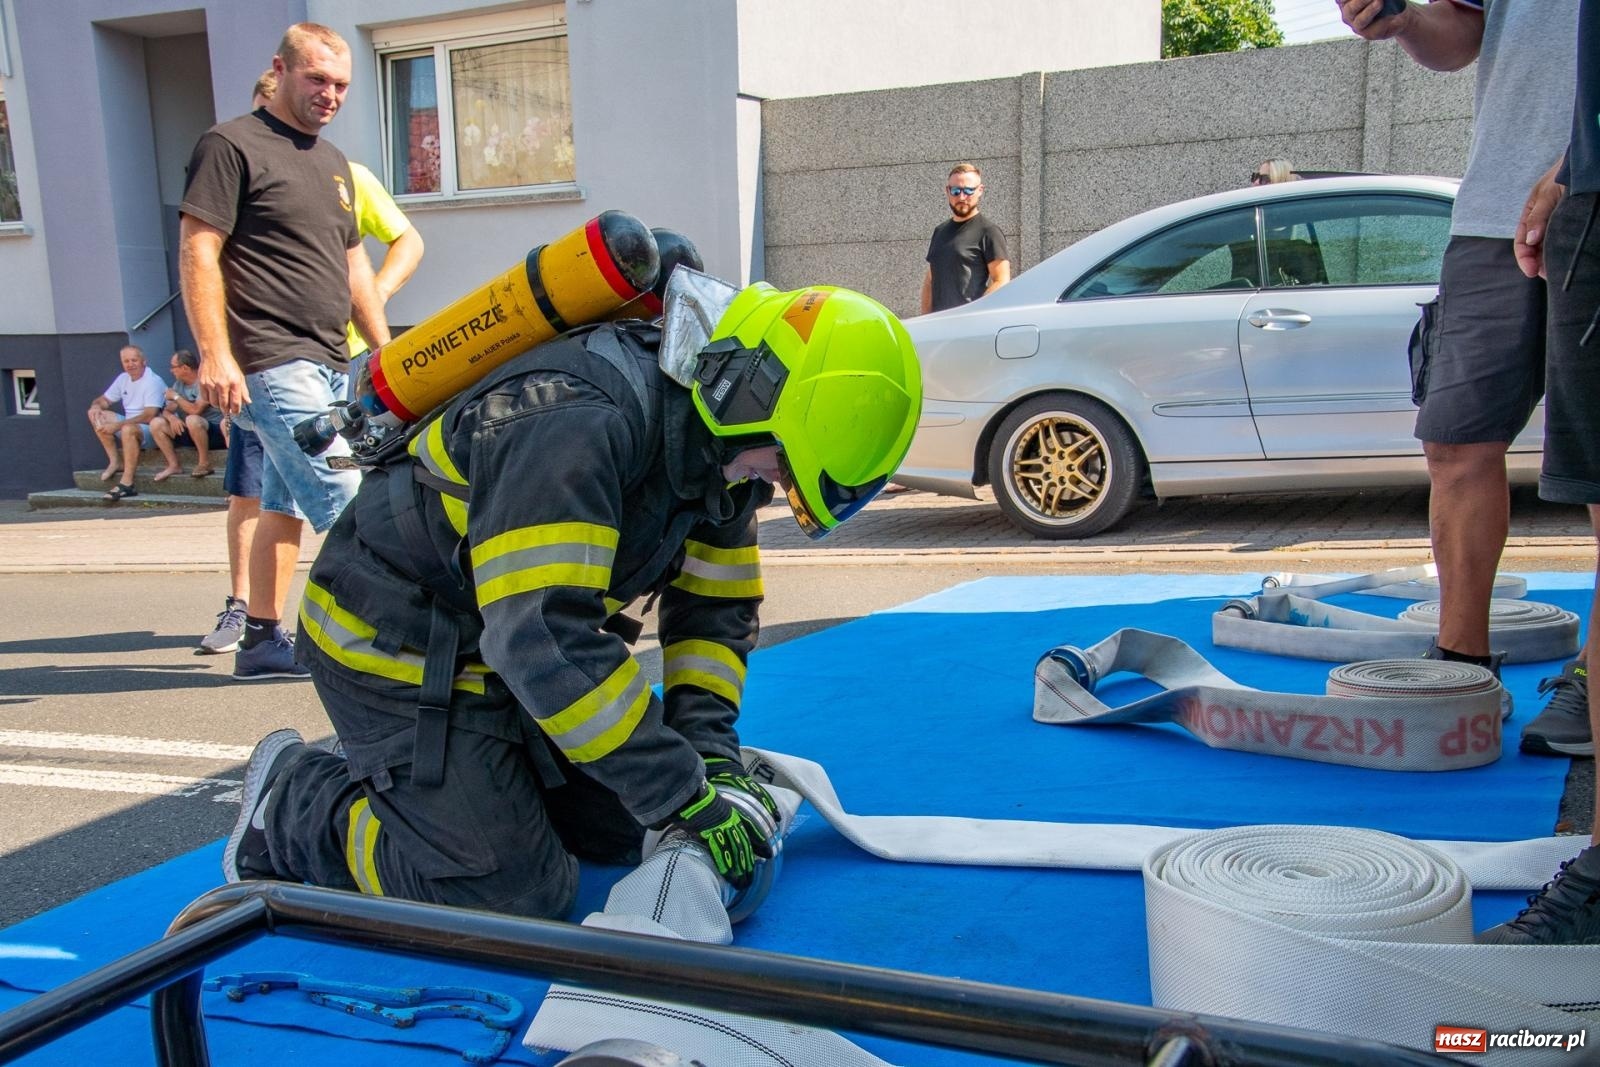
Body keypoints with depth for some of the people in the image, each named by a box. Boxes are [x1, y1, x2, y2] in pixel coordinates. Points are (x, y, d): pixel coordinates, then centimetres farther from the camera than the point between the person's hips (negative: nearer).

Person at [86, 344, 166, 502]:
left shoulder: (153, 381, -16)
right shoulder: (123, 378, 9)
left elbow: (149, 416, -26)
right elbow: (104, 400, 18)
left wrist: (117, 425, -29)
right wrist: (96, 406, -8)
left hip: (152, 429, -8)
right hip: (129, 423, 8)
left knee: (128, 429, -38)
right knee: (97, 414, -2)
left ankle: (127, 484, -37)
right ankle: (116, 462, -6)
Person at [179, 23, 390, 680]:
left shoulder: (332, 162, 22)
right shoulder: (232, 145, -3)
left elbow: (353, 264, 25)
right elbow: (197, 253, -10)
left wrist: (386, 350, 20)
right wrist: (215, 355, -19)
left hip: (328, 364, 8)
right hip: (272, 364, -8)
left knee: (285, 506, 10)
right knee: (349, 507, -13)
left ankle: (263, 640, 17)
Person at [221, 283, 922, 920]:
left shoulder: (718, 447, -3)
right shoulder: (578, 420, -33)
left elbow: (716, 609, 5)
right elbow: (544, 639, -37)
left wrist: (709, 753, -9)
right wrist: (681, 794, -31)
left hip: (508, 651, 9)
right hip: (398, 651, -9)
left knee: (626, 830, 9)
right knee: (516, 892, -14)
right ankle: (293, 802, 9)